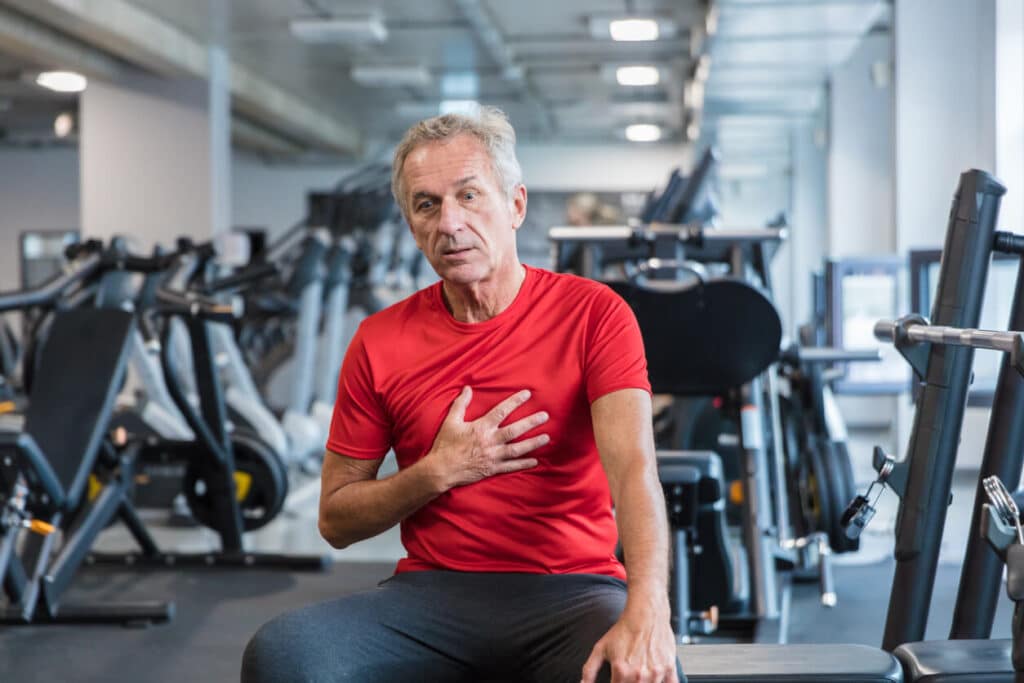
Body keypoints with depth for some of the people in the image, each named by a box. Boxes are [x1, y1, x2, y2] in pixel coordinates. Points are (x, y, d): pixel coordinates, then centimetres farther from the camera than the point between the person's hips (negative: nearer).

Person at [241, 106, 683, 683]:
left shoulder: (594, 314, -3)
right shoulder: (379, 342, 5)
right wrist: (439, 472, -8)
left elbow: (633, 468, -17)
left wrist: (647, 613, -34)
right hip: (432, 590, 2)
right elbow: (335, 519, 10)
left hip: (571, 591, -2)